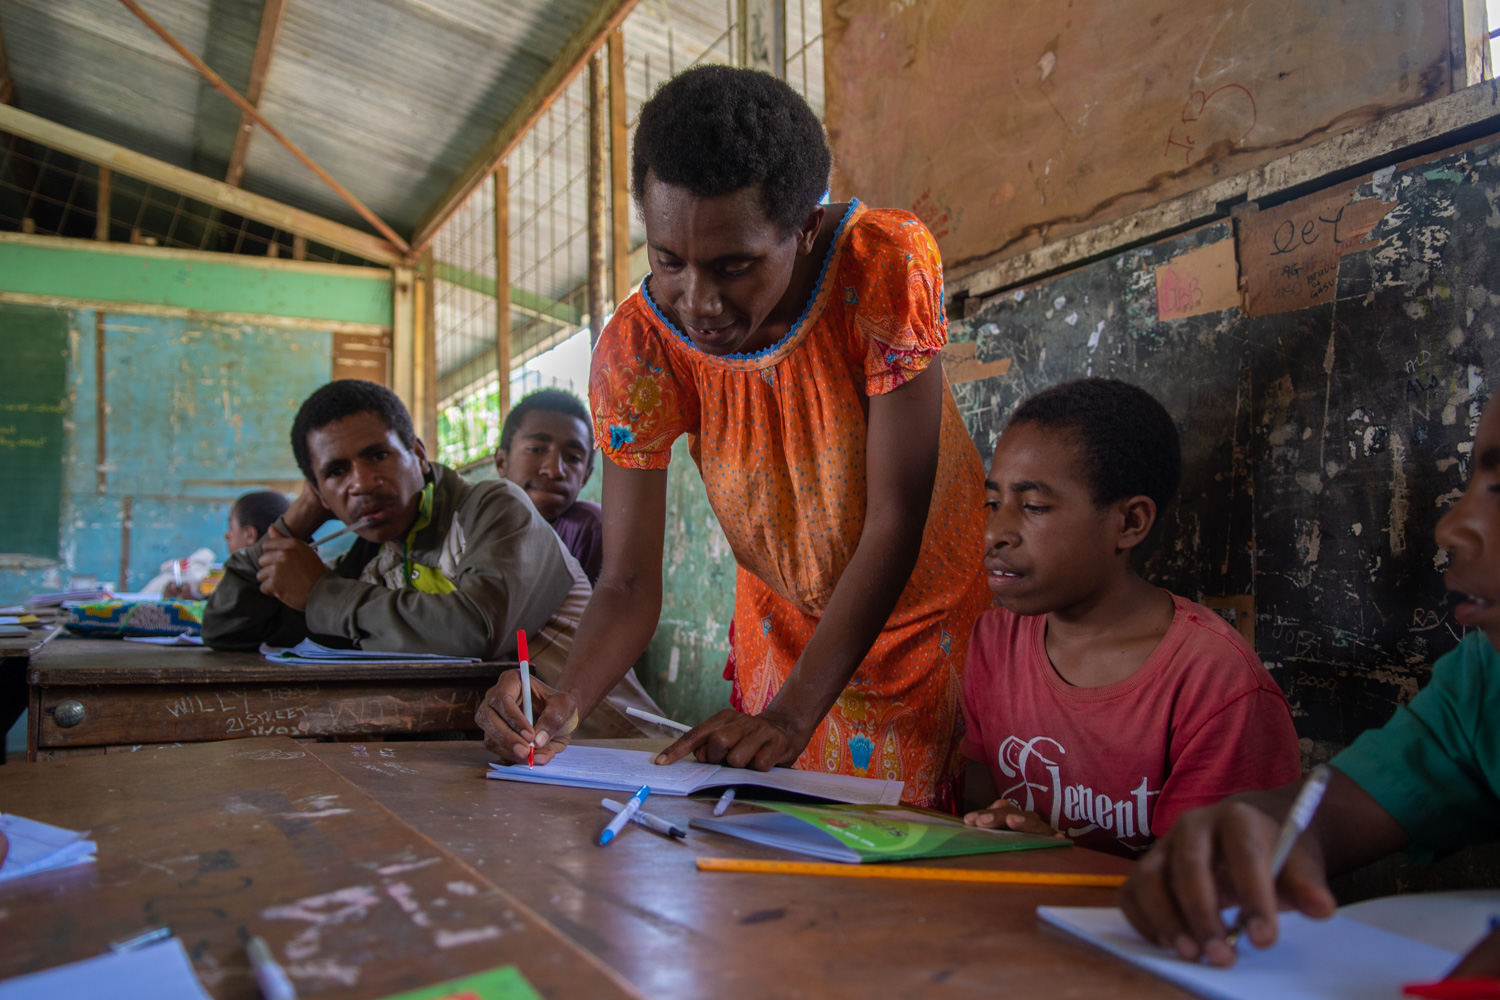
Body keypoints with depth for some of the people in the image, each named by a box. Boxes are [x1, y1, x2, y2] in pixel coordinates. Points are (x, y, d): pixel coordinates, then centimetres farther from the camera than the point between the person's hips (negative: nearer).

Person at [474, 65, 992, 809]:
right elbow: (629, 583, -19)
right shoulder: (638, 346, -21)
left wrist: (794, 713, -36)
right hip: (787, 628, 2)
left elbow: (896, 523, -28)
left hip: (942, 611, -1)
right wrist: (567, 699, -40)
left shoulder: (888, 265, -28)